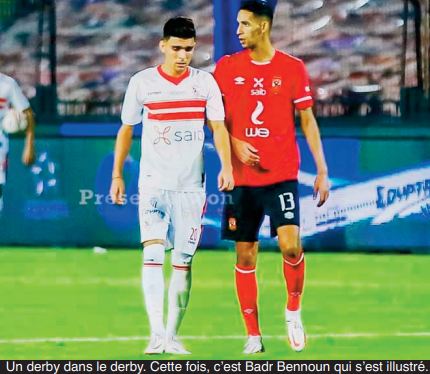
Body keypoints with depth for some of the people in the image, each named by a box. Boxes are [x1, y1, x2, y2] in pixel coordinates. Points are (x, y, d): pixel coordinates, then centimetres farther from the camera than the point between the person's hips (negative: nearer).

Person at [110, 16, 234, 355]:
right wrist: (117, 175, 7)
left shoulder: (205, 82, 3)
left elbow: (218, 127, 0)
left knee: (183, 260, 4)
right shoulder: (142, 83, 1)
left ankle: (172, 336, 14)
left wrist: (226, 166, -15)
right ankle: (156, 335, -23)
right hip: (153, 183, -2)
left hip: (191, 184, 2)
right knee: (153, 252, -17)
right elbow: (126, 130, 10)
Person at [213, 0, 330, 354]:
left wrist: (322, 170, 0)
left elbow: (307, 120, 5)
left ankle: (294, 311, 7)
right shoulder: (227, 67, 5)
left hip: (281, 175, -2)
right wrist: (235, 145, -8)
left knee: (291, 245, -18)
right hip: (241, 178, 2)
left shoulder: (292, 68, 1)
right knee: (245, 256, 2)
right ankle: (253, 335, 10)